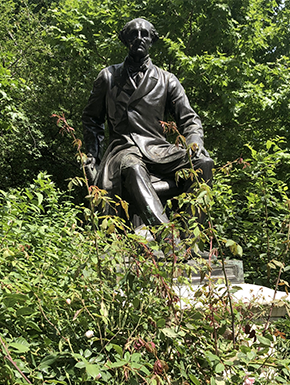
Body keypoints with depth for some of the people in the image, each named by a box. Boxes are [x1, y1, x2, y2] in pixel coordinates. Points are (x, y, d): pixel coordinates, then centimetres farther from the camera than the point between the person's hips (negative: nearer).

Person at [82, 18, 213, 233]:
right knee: (132, 169, -40)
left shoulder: (167, 80, 17)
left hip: (158, 149, 2)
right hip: (124, 148, -2)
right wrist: (93, 154, 11)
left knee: (203, 163, -28)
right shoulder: (108, 77, 17)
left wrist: (195, 147, -10)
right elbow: (92, 119, 24)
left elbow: (189, 119, 11)